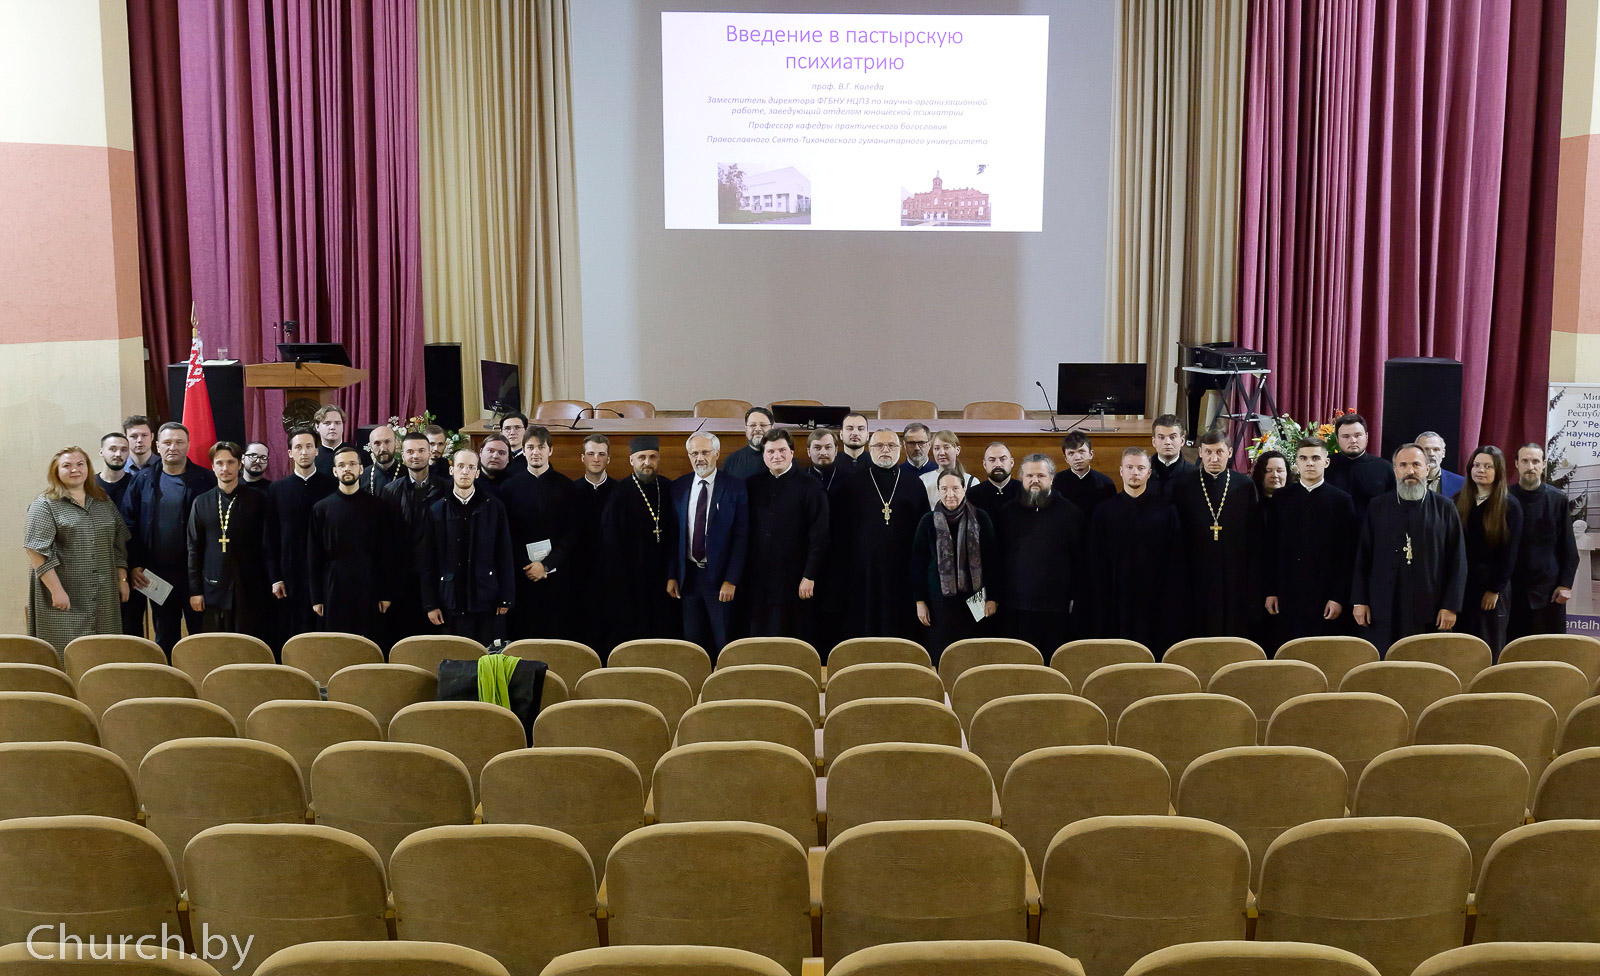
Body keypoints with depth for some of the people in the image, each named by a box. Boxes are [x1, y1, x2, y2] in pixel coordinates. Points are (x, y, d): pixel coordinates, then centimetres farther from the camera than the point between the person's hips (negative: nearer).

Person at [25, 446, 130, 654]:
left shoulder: (104, 503, 14)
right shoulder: (44, 506, -3)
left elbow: (119, 545, 18)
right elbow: (37, 551, -11)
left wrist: (122, 579, 10)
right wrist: (56, 590, -17)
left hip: (104, 598, 5)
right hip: (65, 599, -5)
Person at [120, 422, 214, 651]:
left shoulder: (204, 480, -2)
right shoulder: (143, 480, 7)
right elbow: (129, 524, 6)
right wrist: (134, 565, -2)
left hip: (194, 571, -3)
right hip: (157, 572, 3)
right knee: (164, 638, 12)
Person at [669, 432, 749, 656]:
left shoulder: (735, 488, -6)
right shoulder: (679, 488, 5)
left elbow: (742, 537, -8)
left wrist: (731, 580, -13)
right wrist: (672, 575, 3)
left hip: (720, 577, -3)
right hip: (689, 576, 3)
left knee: (724, 645, 4)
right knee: (693, 642, 11)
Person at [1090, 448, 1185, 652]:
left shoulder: (1166, 510, 5)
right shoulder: (1104, 510, 7)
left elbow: (1175, 560, 4)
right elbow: (1096, 562, 6)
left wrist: (1171, 604, -3)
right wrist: (1099, 602, 0)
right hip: (1116, 602, 0)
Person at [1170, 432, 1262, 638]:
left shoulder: (1245, 487, 4)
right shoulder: (1182, 487, 1)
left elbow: (1255, 542, 4)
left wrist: (1253, 588, 0)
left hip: (1235, 582, 1)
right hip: (1196, 580, -1)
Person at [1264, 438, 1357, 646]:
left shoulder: (1341, 501, 4)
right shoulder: (1281, 498, 9)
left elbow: (1348, 556, 1)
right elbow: (1271, 548, 8)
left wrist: (1339, 597, -5)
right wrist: (1270, 591, 3)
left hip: (1325, 597, -1)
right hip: (1287, 596, 2)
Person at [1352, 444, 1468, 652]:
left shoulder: (1445, 509, 7)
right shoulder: (1377, 506, 9)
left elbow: (1458, 562, 5)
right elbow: (1362, 557, 8)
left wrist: (1451, 606, -1)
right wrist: (1359, 601, 2)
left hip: (1429, 614, -1)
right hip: (1382, 610, 1)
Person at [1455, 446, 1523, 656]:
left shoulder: (1510, 505, -2)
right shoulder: (1458, 501, 7)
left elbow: (1509, 552, -4)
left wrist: (1495, 590, -8)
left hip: (1492, 586, -3)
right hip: (1461, 583, 3)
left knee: (1489, 647, 2)